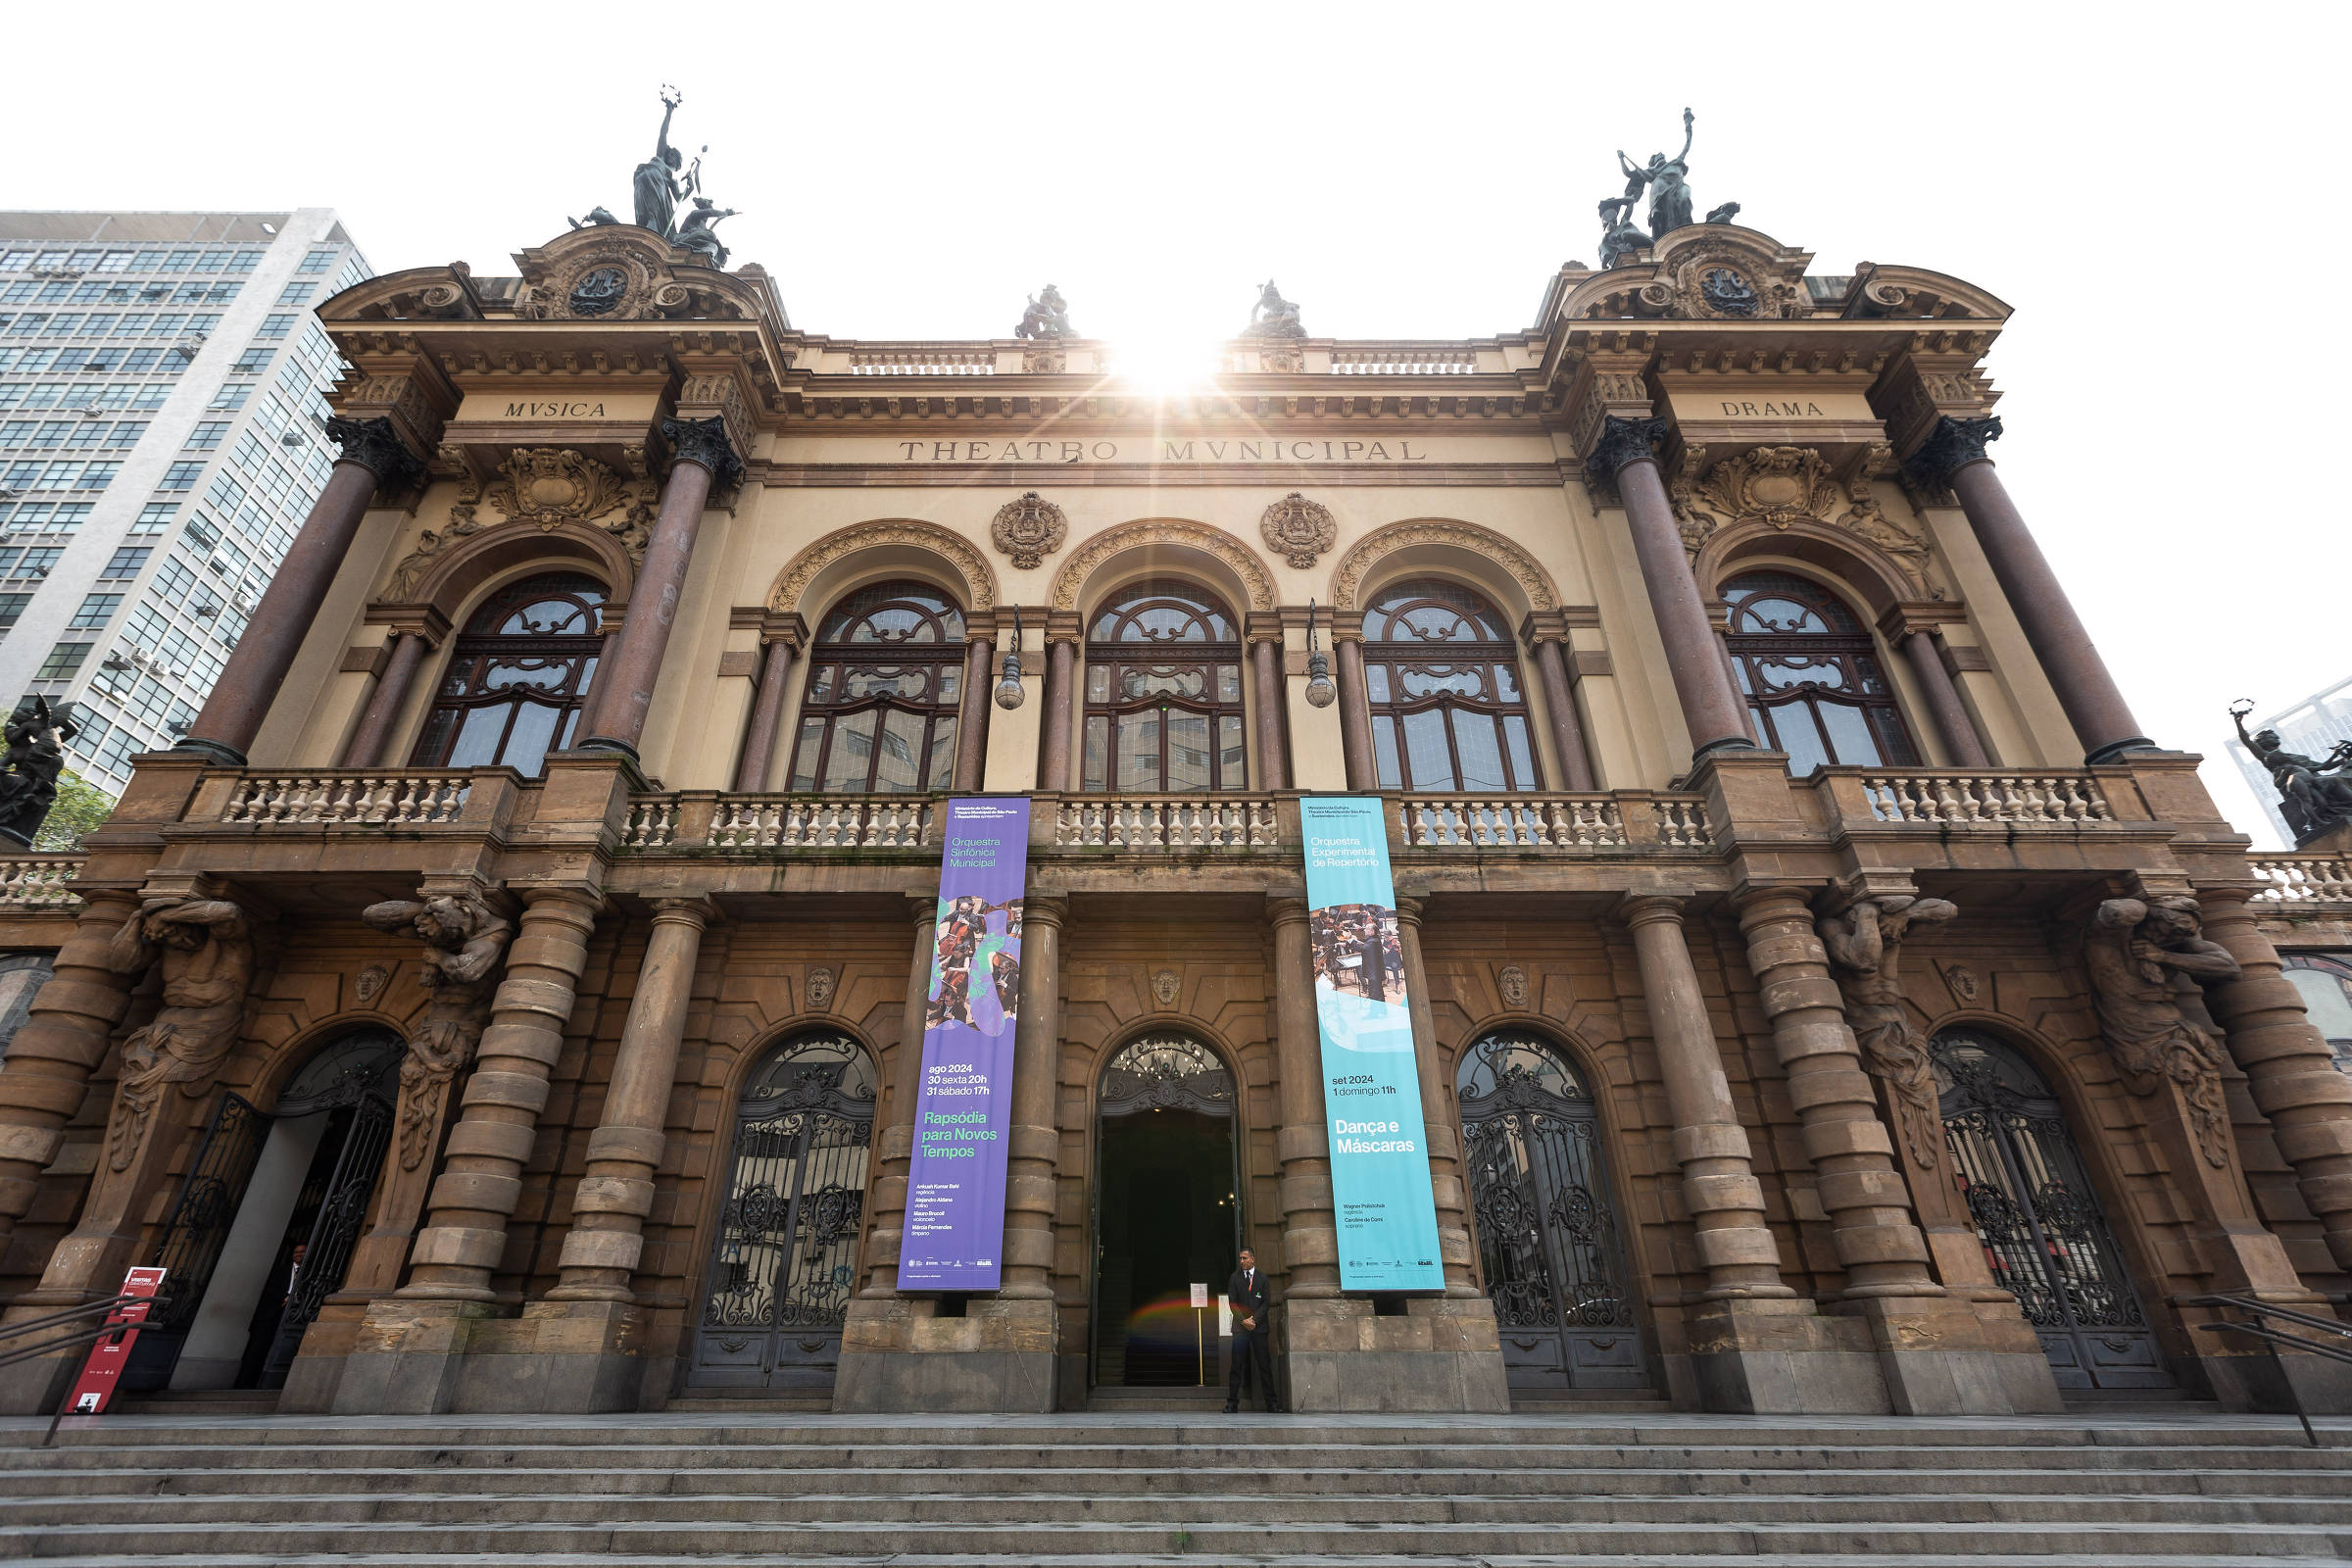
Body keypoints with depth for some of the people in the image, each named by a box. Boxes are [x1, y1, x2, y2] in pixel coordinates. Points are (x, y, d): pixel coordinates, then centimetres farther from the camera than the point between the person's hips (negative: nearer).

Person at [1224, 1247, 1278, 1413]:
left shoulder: (1262, 1277, 7)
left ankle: (1270, 1402, 6)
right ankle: (1232, 1402, 3)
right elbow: (1232, 1302, 3)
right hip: (1240, 1327, 0)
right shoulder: (1234, 1278, 7)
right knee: (1237, 1366, -2)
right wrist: (1243, 1320, -9)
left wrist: (1254, 1319, -8)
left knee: (1264, 1365, 0)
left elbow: (1267, 1301, 2)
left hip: (1259, 1326, 0)